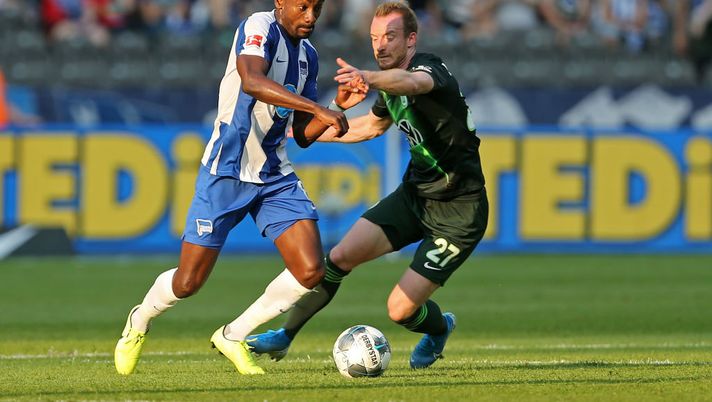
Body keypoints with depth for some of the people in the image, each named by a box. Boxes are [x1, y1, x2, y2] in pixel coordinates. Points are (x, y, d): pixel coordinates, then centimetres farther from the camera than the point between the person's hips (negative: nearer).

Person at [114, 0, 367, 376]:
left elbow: (303, 136, 12)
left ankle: (233, 336, 9)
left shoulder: (308, 55, 9)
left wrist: (338, 106, -5)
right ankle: (139, 321, 33)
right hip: (227, 173, -6)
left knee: (311, 270, -10)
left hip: (275, 176, 6)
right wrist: (317, 108, -40)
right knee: (188, 283, -1)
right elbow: (251, 82, -36)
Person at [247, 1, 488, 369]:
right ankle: (283, 338, 7)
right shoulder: (389, 86, 6)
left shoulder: (430, 69, -21)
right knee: (341, 256, -7)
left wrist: (368, 78, -69)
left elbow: (412, 82, -48)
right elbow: (372, 125, 29)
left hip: (457, 214, -8)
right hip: (415, 193, 8)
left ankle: (438, 329, 26)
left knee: (400, 310, -9)